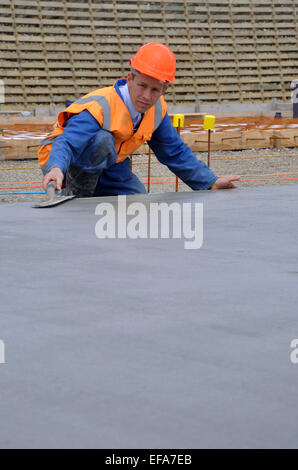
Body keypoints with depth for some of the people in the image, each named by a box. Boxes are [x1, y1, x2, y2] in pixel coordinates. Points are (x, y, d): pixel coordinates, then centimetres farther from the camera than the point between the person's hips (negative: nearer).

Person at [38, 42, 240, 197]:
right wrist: (56, 169, -70)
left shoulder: (157, 109, -9)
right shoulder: (100, 109, -34)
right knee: (103, 139, -34)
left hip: (105, 167, 8)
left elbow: (175, 152, 6)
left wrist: (211, 183, 3)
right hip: (70, 166, -8)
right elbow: (67, 143, -48)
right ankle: (78, 196, -19)